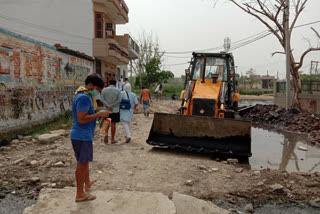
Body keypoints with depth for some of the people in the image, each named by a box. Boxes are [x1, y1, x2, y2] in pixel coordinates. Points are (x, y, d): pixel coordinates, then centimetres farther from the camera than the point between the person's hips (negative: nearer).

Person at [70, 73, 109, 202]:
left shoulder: (85, 96, 14)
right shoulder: (84, 97, -20)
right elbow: (81, 119, -26)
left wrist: (99, 115, 12)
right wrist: (99, 114, -20)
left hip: (84, 135, 10)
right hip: (82, 136, -10)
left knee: (85, 161, 24)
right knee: (82, 164, 0)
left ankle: (87, 183, 42)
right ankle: (80, 194, 12)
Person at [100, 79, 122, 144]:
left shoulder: (104, 90, 1)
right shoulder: (118, 90, -3)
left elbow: (102, 99, -9)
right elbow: (119, 100, -13)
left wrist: (108, 106, -16)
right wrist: (112, 106, -12)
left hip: (106, 110, 2)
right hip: (115, 110, -2)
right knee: (113, 124, 6)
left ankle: (106, 134, -6)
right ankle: (112, 139, 13)